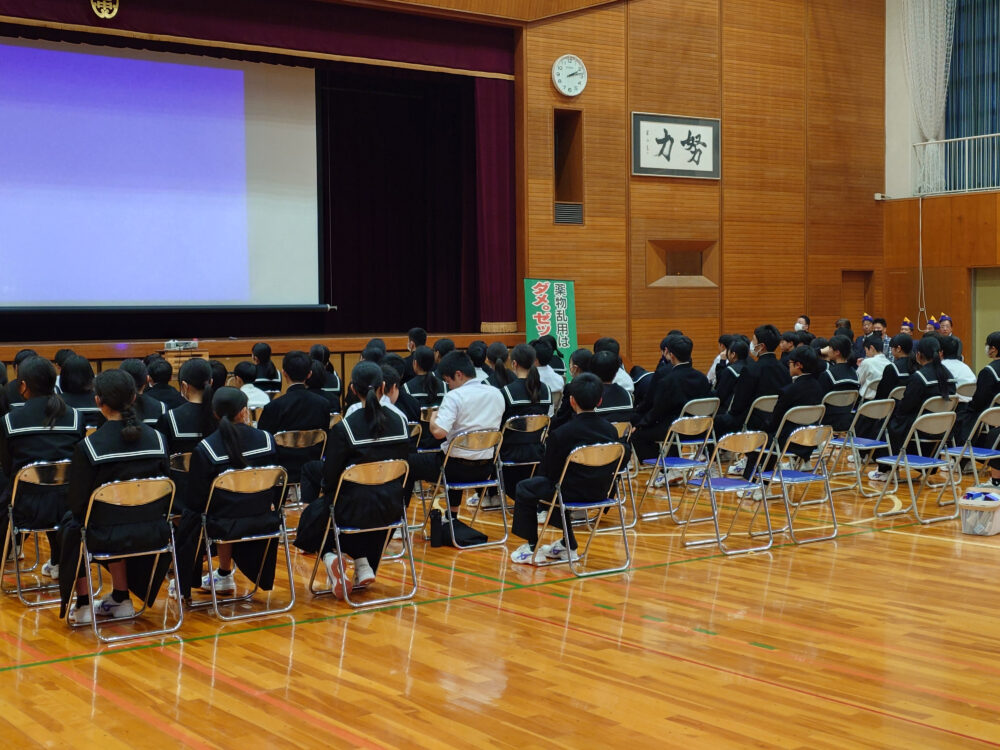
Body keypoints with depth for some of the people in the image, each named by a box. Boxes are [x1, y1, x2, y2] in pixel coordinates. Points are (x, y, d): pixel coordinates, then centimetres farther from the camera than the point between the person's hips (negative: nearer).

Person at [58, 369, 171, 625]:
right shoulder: (158, 439, -5)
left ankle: (83, 605, 31)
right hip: (152, 534, 4)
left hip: (105, 537, -3)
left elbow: (77, 503, -10)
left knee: (69, 525, 30)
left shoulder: (87, 446, -16)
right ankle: (121, 600, 37)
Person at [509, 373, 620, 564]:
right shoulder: (611, 431, -2)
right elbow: (611, 470, 8)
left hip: (573, 491, -6)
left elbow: (548, 472, -8)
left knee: (524, 489, 16)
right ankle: (568, 546, 34)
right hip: (600, 492, 6)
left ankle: (532, 548, 14)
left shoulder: (561, 434, -16)